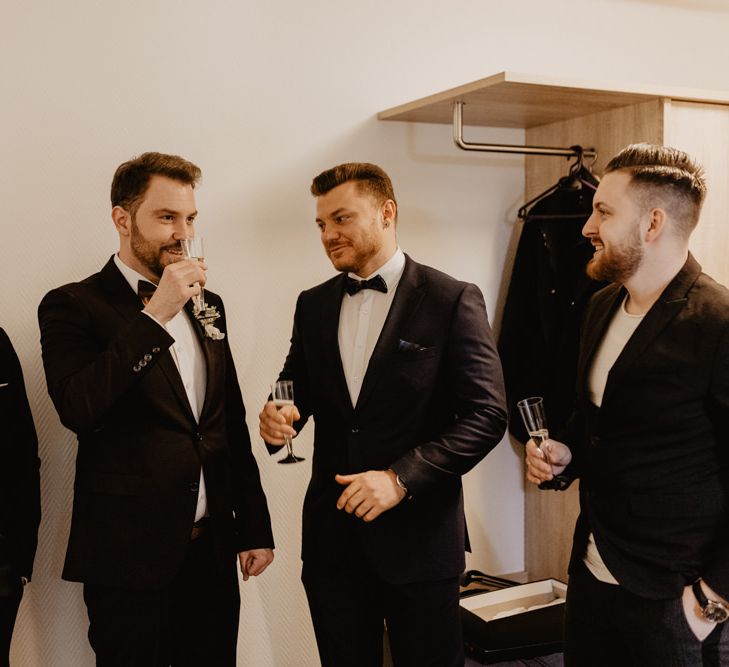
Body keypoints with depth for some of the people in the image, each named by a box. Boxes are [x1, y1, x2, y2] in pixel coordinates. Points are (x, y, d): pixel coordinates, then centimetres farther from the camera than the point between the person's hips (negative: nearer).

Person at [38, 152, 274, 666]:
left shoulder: (207, 305, 11)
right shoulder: (73, 306, -6)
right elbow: (77, 408, -23)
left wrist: (255, 527, 13)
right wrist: (155, 315, -22)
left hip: (214, 549, 5)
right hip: (130, 556, -5)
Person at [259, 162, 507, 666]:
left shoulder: (453, 301, -7)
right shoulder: (313, 305, 9)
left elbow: (487, 413, -11)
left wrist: (401, 478, -20)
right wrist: (278, 419, -8)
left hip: (419, 536, -4)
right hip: (332, 536, 4)